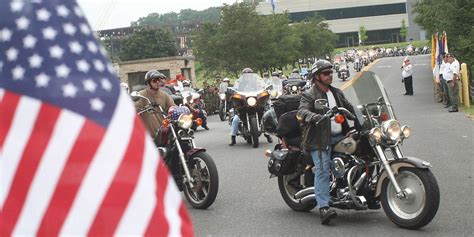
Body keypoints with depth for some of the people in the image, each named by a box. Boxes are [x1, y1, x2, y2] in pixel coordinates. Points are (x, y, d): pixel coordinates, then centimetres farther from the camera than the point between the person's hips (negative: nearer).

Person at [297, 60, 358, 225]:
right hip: (320, 140, -7)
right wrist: (313, 116, -40)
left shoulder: (337, 93, 21)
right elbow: (302, 111, -19)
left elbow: (350, 108, 24)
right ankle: (323, 208, -23)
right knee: (322, 171, -16)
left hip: (339, 136, 7)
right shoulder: (309, 95, -2)